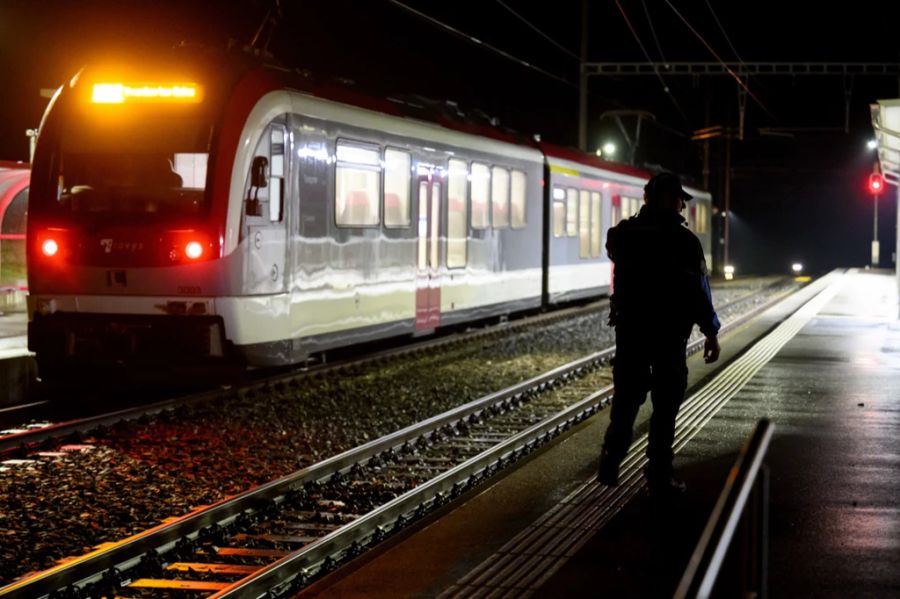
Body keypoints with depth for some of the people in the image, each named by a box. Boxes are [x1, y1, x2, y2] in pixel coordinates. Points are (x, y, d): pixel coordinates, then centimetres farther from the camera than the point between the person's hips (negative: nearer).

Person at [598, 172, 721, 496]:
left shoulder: (624, 235, 2)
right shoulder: (683, 240, -12)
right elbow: (698, 289, -13)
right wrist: (711, 331, -6)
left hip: (629, 328, 4)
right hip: (670, 332, -4)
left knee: (626, 397, 14)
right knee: (666, 403, 3)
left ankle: (610, 464, 7)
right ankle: (659, 473, 5)